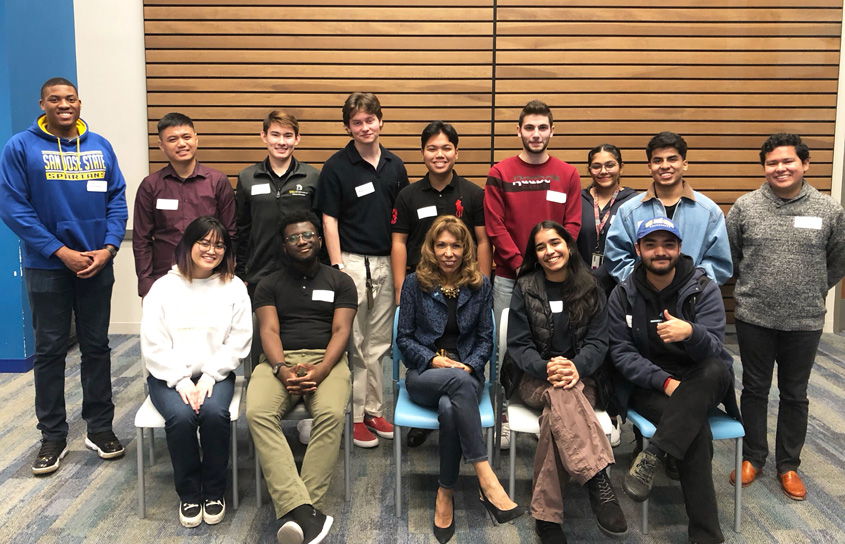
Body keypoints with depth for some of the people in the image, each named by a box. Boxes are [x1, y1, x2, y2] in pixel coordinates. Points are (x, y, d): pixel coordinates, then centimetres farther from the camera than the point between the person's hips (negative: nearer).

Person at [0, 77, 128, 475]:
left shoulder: (100, 147, 5)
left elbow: (117, 200, 4)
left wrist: (108, 248, -11)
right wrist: (61, 252, -14)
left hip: (97, 265, 3)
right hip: (47, 267, -2)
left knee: (97, 346, 10)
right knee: (49, 351, 6)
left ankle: (100, 427, 23)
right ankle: (53, 436, 19)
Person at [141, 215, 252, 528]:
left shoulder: (234, 288, 4)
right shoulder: (164, 288, 2)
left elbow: (238, 342, -2)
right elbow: (154, 345, -4)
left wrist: (209, 377, -14)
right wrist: (182, 382, -14)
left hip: (215, 374, 0)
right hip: (170, 375, 0)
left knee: (214, 413, -30)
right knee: (181, 417, -29)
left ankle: (214, 492, -7)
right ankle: (189, 494, -5)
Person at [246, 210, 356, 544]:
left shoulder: (340, 282, 14)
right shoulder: (270, 285, 17)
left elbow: (340, 331, 2)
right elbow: (269, 331, 3)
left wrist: (320, 371, -17)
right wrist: (282, 368, -18)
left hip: (326, 360, -1)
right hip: (279, 360, 1)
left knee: (332, 414, -35)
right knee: (258, 413, -32)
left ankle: (296, 512, -34)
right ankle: (302, 510, -40)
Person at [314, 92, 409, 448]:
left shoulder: (395, 166, 9)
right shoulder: (336, 167, -4)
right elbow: (329, 221, -6)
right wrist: (337, 267, -13)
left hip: (387, 264, 5)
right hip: (352, 263, -4)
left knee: (378, 345, 12)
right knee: (353, 346, 0)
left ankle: (374, 411, 22)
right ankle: (355, 417, 11)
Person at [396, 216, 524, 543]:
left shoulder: (480, 285, 8)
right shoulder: (415, 283, 4)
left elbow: (485, 339, 9)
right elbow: (404, 338, 5)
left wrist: (470, 366, -10)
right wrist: (434, 360, -11)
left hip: (466, 373, 1)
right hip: (424, 374, -1)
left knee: (449, 407, -37)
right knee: (459, 383, -38)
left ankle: (446, 493, -22)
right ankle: (486, 479, -39)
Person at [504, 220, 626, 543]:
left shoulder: (590, 289, 7)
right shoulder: (526, 288, 4)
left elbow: (598, 341, 1)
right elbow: (518, 344, -1)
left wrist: (576, 367, -21)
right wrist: (545, 369, -23)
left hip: (580, 377, 1)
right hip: (535, 378, -1)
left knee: (558, 412, -36)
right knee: (562, 395, -39)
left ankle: (546, 515, -37)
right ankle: (599, 485, -48)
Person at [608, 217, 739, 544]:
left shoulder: (704, 290, -5)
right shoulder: (623, 296, 0)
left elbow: (714, 351, -16)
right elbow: (621, 353, -4)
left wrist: (691, 333, -40)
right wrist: (665, 381, -19)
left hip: (701, 383, 1)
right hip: (647, 384, -1)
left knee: (715, 369, -36)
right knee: (697, 429, -30)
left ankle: (651, 456, -37)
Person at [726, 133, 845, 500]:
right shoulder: (745, 207, -4)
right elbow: (728, 255, 7)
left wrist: (811, 292, 10)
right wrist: (754, 285, 10)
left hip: (805, 321, 0)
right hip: (754, 318, 0)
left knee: (795, 395, 13)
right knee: (755, 390, 12)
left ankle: (788, 465, 28)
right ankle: (753, 457, 29)